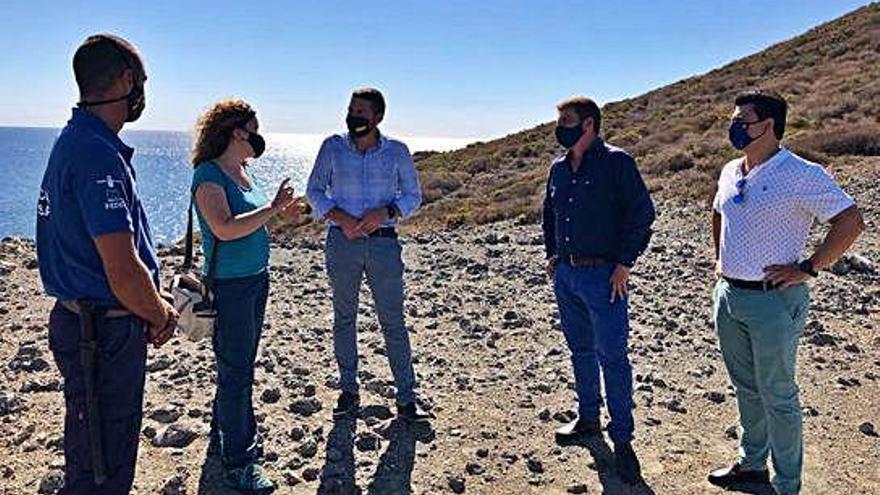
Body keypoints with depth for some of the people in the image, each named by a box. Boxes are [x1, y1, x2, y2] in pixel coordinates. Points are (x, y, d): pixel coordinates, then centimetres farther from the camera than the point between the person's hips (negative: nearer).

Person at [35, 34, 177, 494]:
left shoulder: (73, 140, 11)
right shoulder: (98, 154, -22)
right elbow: (124, 273, -28)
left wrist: (152, 301, 13)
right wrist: (160, 315, -8)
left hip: (80, 319, 10)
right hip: (105, 332, -10)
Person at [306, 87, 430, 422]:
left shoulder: (397, 152, 1)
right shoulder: (332, 147, 2)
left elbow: (413, 195, 5)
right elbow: (314, 191, 5)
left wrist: (385, 212, -14)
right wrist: (340, 216, -13)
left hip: (383, 242, -1)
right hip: (342, 241, 2)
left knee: (393, 322, 1)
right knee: (344, 318, 10)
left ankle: (406, 398, 11)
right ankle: (348, 391, 26)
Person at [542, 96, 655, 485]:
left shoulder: (616, 162, -10)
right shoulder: (559, 168, 10)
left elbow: (641, 213, -12)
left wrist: (624, 264, -14)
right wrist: (552, 254, 14)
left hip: (603, 276, -7)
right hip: (566, 274, 7)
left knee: (612, 358, -2)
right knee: (580, 351, 17)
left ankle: (622, 440, 10)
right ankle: (588, 419, 34)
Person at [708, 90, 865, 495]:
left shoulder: (801, 174, -15)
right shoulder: (731, 172, 8)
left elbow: (851, 221, -17)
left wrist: (808, 269, -17)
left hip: (773, 300, -7)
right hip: (728, 295, 7)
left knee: (777, 396, 5)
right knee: (746, 389, 20)